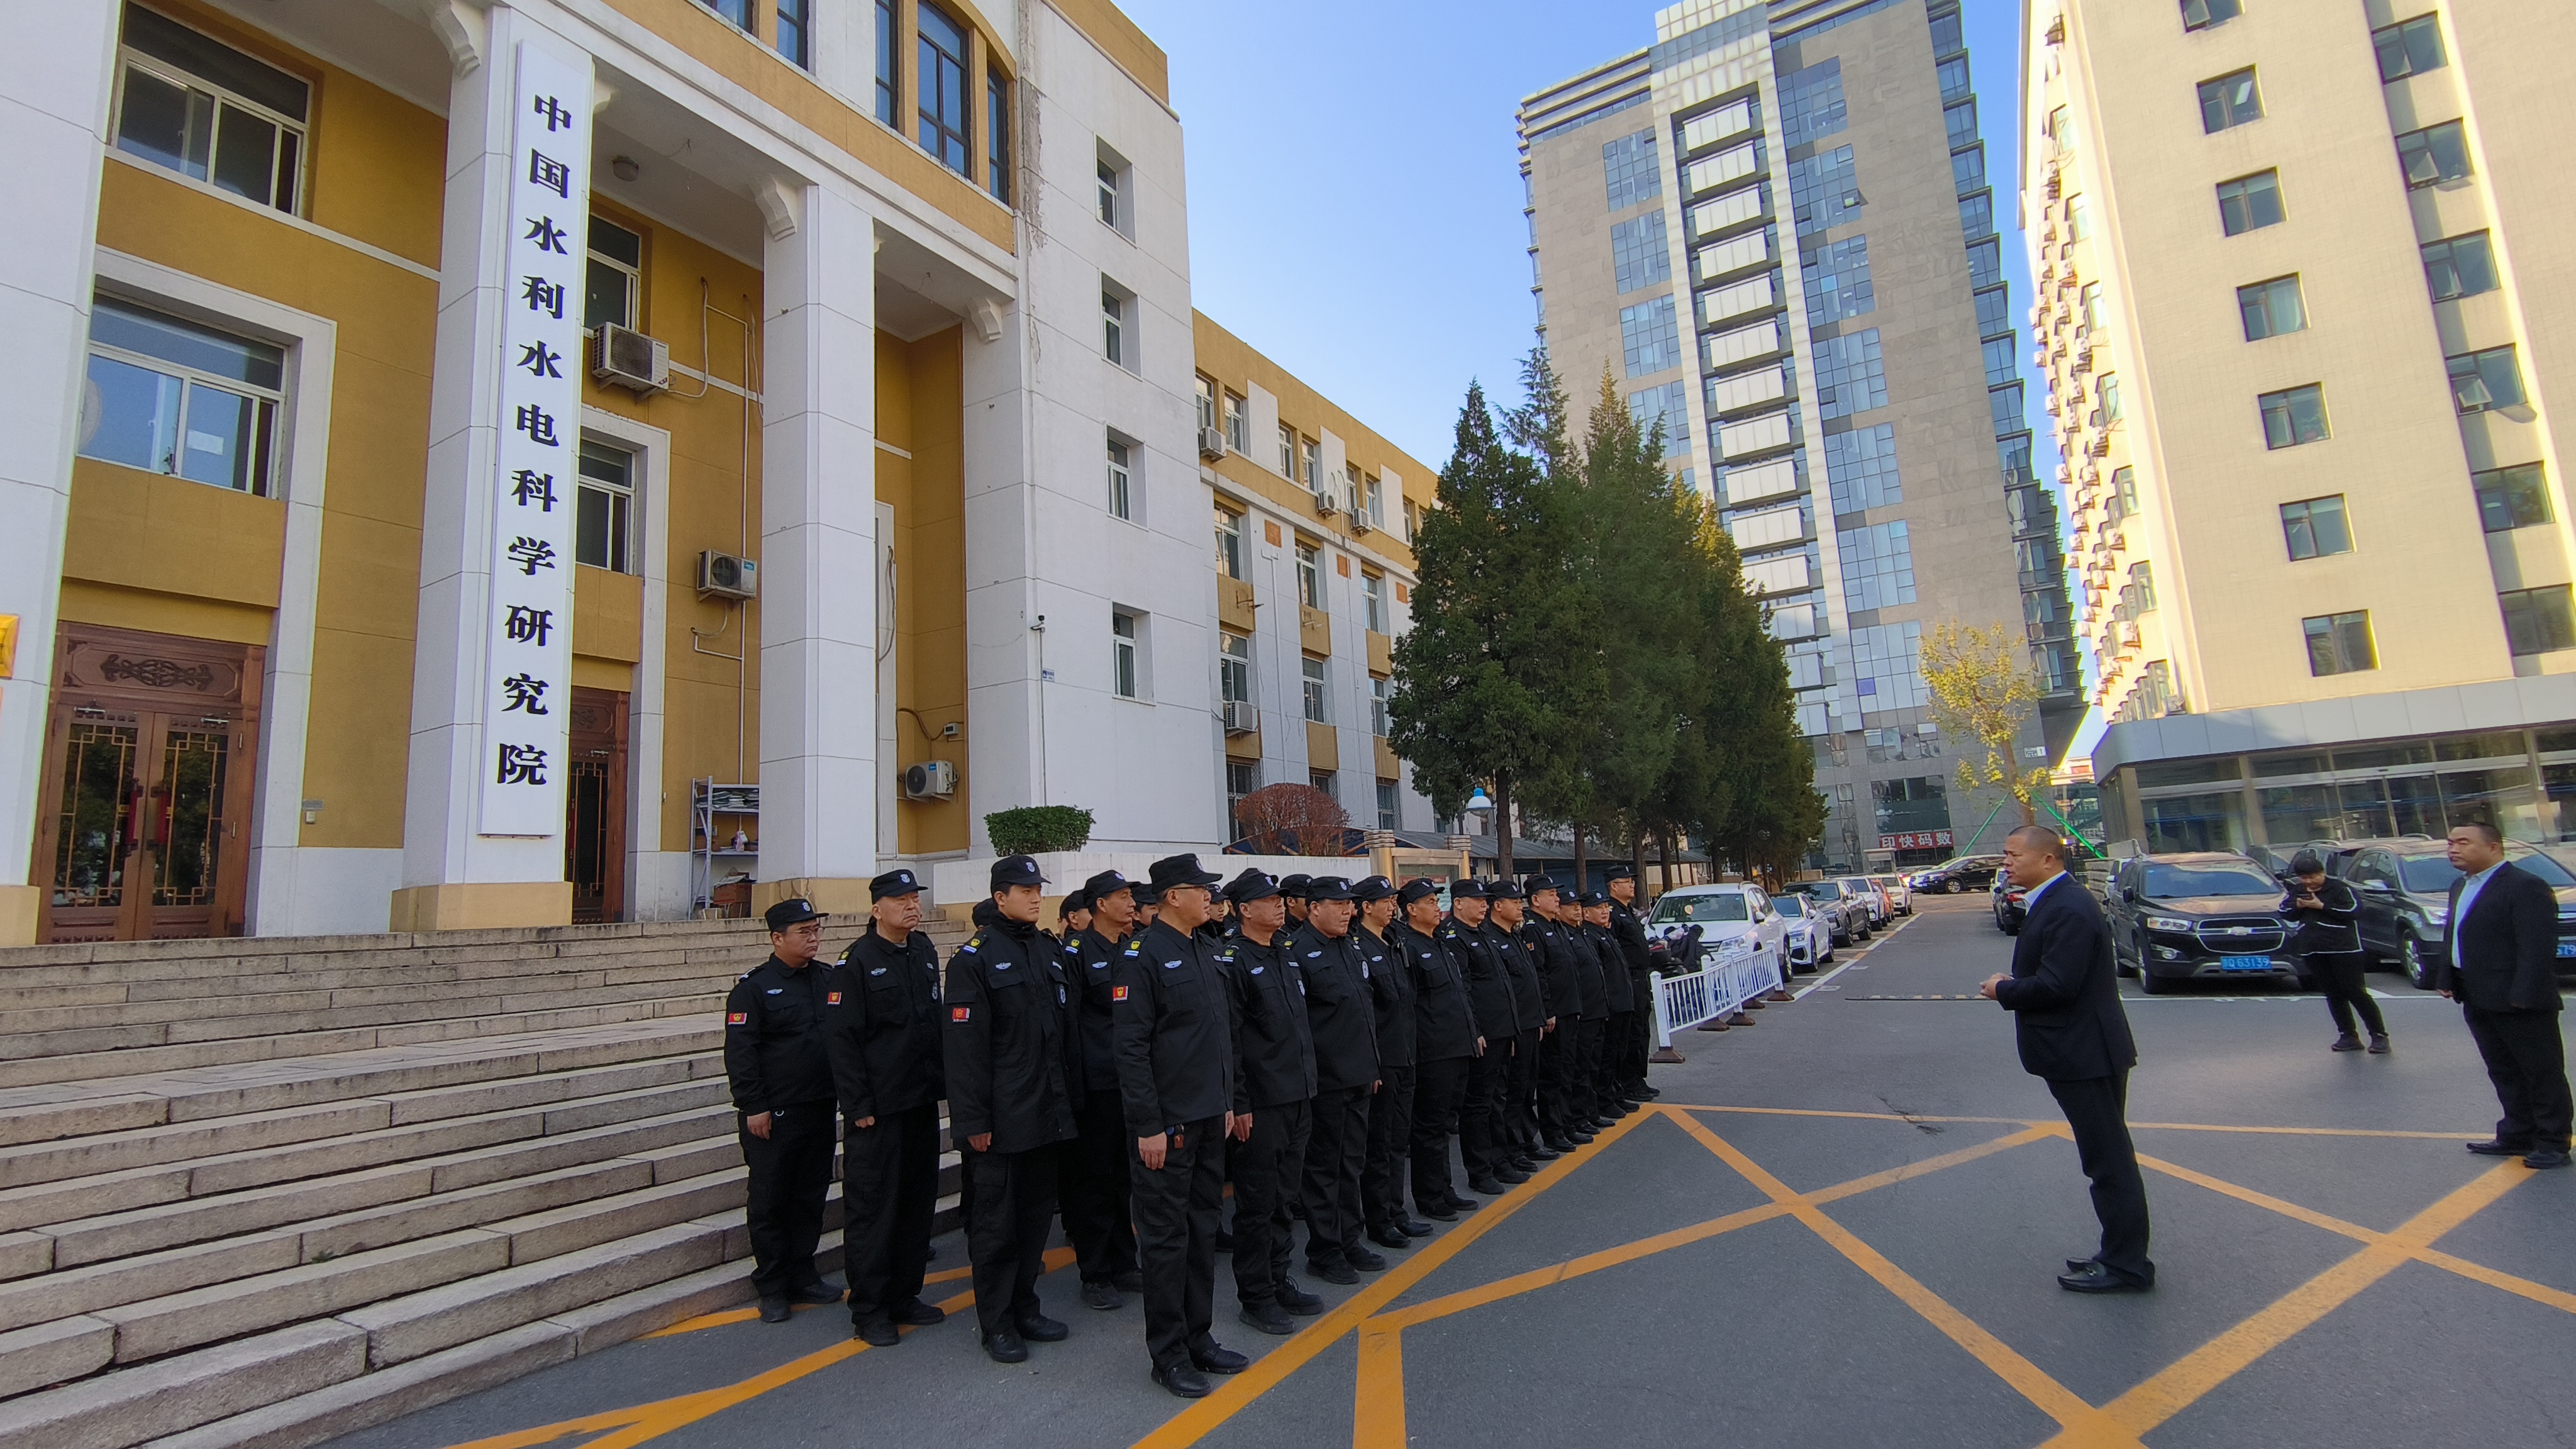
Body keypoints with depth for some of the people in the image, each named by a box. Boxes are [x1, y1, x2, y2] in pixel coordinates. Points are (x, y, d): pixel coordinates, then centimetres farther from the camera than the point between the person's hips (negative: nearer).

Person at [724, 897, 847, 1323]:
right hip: (772, 1115, -5)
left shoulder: (832, 980, 7)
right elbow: (739, 1052, -11)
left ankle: (802, 1276, 26)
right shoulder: (753, 987, -8)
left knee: (812, 1196, 13)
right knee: (769, 1199, 4)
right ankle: (772, 1288, 17)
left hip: (820, 1110, 5)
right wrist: (754, 1108, -14)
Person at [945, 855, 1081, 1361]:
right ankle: (996, 1324, 18)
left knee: (1036, 1215, 15)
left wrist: (1069, 1096, 12)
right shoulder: (974, 958, -10)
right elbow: (964, 1046, -15)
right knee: (996, 1222, 5)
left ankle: (1025, 1309, 30)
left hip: (1047, 1115, 7)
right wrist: (973, 1120, -17)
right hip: (1002, 1119, -7)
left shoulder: (1050, 955, 12)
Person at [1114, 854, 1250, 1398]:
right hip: (1168, 1123, -8)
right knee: (1167, 1236, 4)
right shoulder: (1143, 954, -14)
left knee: (1202, 1230, 16)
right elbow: (1131, 1046, -16)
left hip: (1211, 1118, 8)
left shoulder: (1206, 951, 11)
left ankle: (1199, 1338, 29)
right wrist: (1147, 1127, -17)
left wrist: (1230, 1102, 14)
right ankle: (1168, 1353, 18)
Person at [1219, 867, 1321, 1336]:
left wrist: (1307, 1083, 16)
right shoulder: (1232, 960, -13)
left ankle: (1278, 1282, 30)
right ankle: (1255, 1297, 16)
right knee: (1258, 1202, 4)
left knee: (1283, 1197, 17)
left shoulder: (1285, 955, 12)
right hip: (1260, 1103, -8)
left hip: (1297, 1098, 8)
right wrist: (1238, 1104, -17)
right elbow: (1228, 1039, -16)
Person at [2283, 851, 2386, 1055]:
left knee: (2355, 992, -5)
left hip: (2343, 949, -6)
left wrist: (2321, 906, -17)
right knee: (2333, 994, 8)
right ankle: (2348, 1037, 14)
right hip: (2313, 952, 6)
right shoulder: (2297, 892, 12)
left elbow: (2353, 911, -16)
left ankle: (2379, 1036, 3)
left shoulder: (2339, 888, -5)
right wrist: (2297, 907, -4)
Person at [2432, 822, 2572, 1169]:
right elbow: (2452, 937, 19)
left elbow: (2538, 947, -19)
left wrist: (2524, 995, -23)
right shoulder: (2460, 887, 13)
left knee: (2542, 1073, 5)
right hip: (2479, 1001, 9)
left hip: (2519, 1002, -9)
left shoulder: (2526, 887, -15)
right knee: (2504, 1073, 15)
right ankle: (2518, 1135, 24)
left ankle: (2553, 1143, 14)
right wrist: (2445, 978, 12)